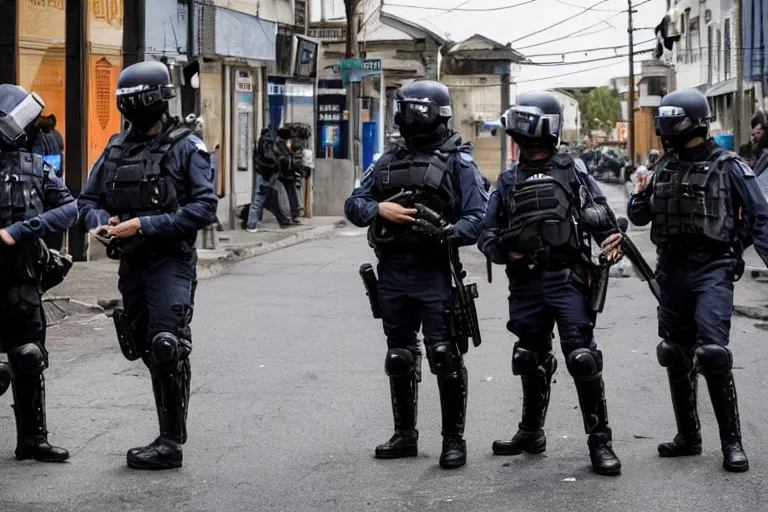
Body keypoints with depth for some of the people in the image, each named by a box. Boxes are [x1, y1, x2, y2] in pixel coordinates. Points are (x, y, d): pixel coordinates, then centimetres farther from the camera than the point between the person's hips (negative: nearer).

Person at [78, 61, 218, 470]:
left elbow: (205, 208, -15)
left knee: (166, 348, -13)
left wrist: (144, 225, -18)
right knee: (147, 349, 11)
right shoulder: (116, 149, 12)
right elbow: (88, 200, 16)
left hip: (171, 264, -6)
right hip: (131, 266, 6)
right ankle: (169, 434, 22)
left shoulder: (186, 149, -6)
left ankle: (171, 444, -6)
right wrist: (102, 222, -8)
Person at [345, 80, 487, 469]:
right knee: (399, 359, 14)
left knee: (445, 357, -6)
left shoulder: (457, 161, -1)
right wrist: (380, 209, -9)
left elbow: (477, 218, -9)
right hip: (392, 273, 6)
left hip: (434, 273, -5)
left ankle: (453, 439, 4)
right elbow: (353, 204, 12)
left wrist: (447, 233, -27)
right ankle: (405, 435, 25)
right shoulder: (389, 161, 14)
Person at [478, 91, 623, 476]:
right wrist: (504, 250, -7)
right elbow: (488, 232, 13)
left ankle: (600, 441, -5)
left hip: (567, 280, -4)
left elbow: (601, 218, 2)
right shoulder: (508, 182, 14)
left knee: (582, 358, -11)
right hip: (526, 283, 4)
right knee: (531, 361, 15)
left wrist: (611, 240, -19)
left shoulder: (573, 173, 6)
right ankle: (531, 433, 30)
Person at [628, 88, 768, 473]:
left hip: (713, 269, -6)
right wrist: (640, 197, -5)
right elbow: (639, 218, 16)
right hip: (672, 270, 6)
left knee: (712, 353, -16)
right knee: (676, 357, 10)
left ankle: (732, 442, -7)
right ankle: (688, 437, 23)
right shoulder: (664, 168, 10)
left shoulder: (727, 167, -5)